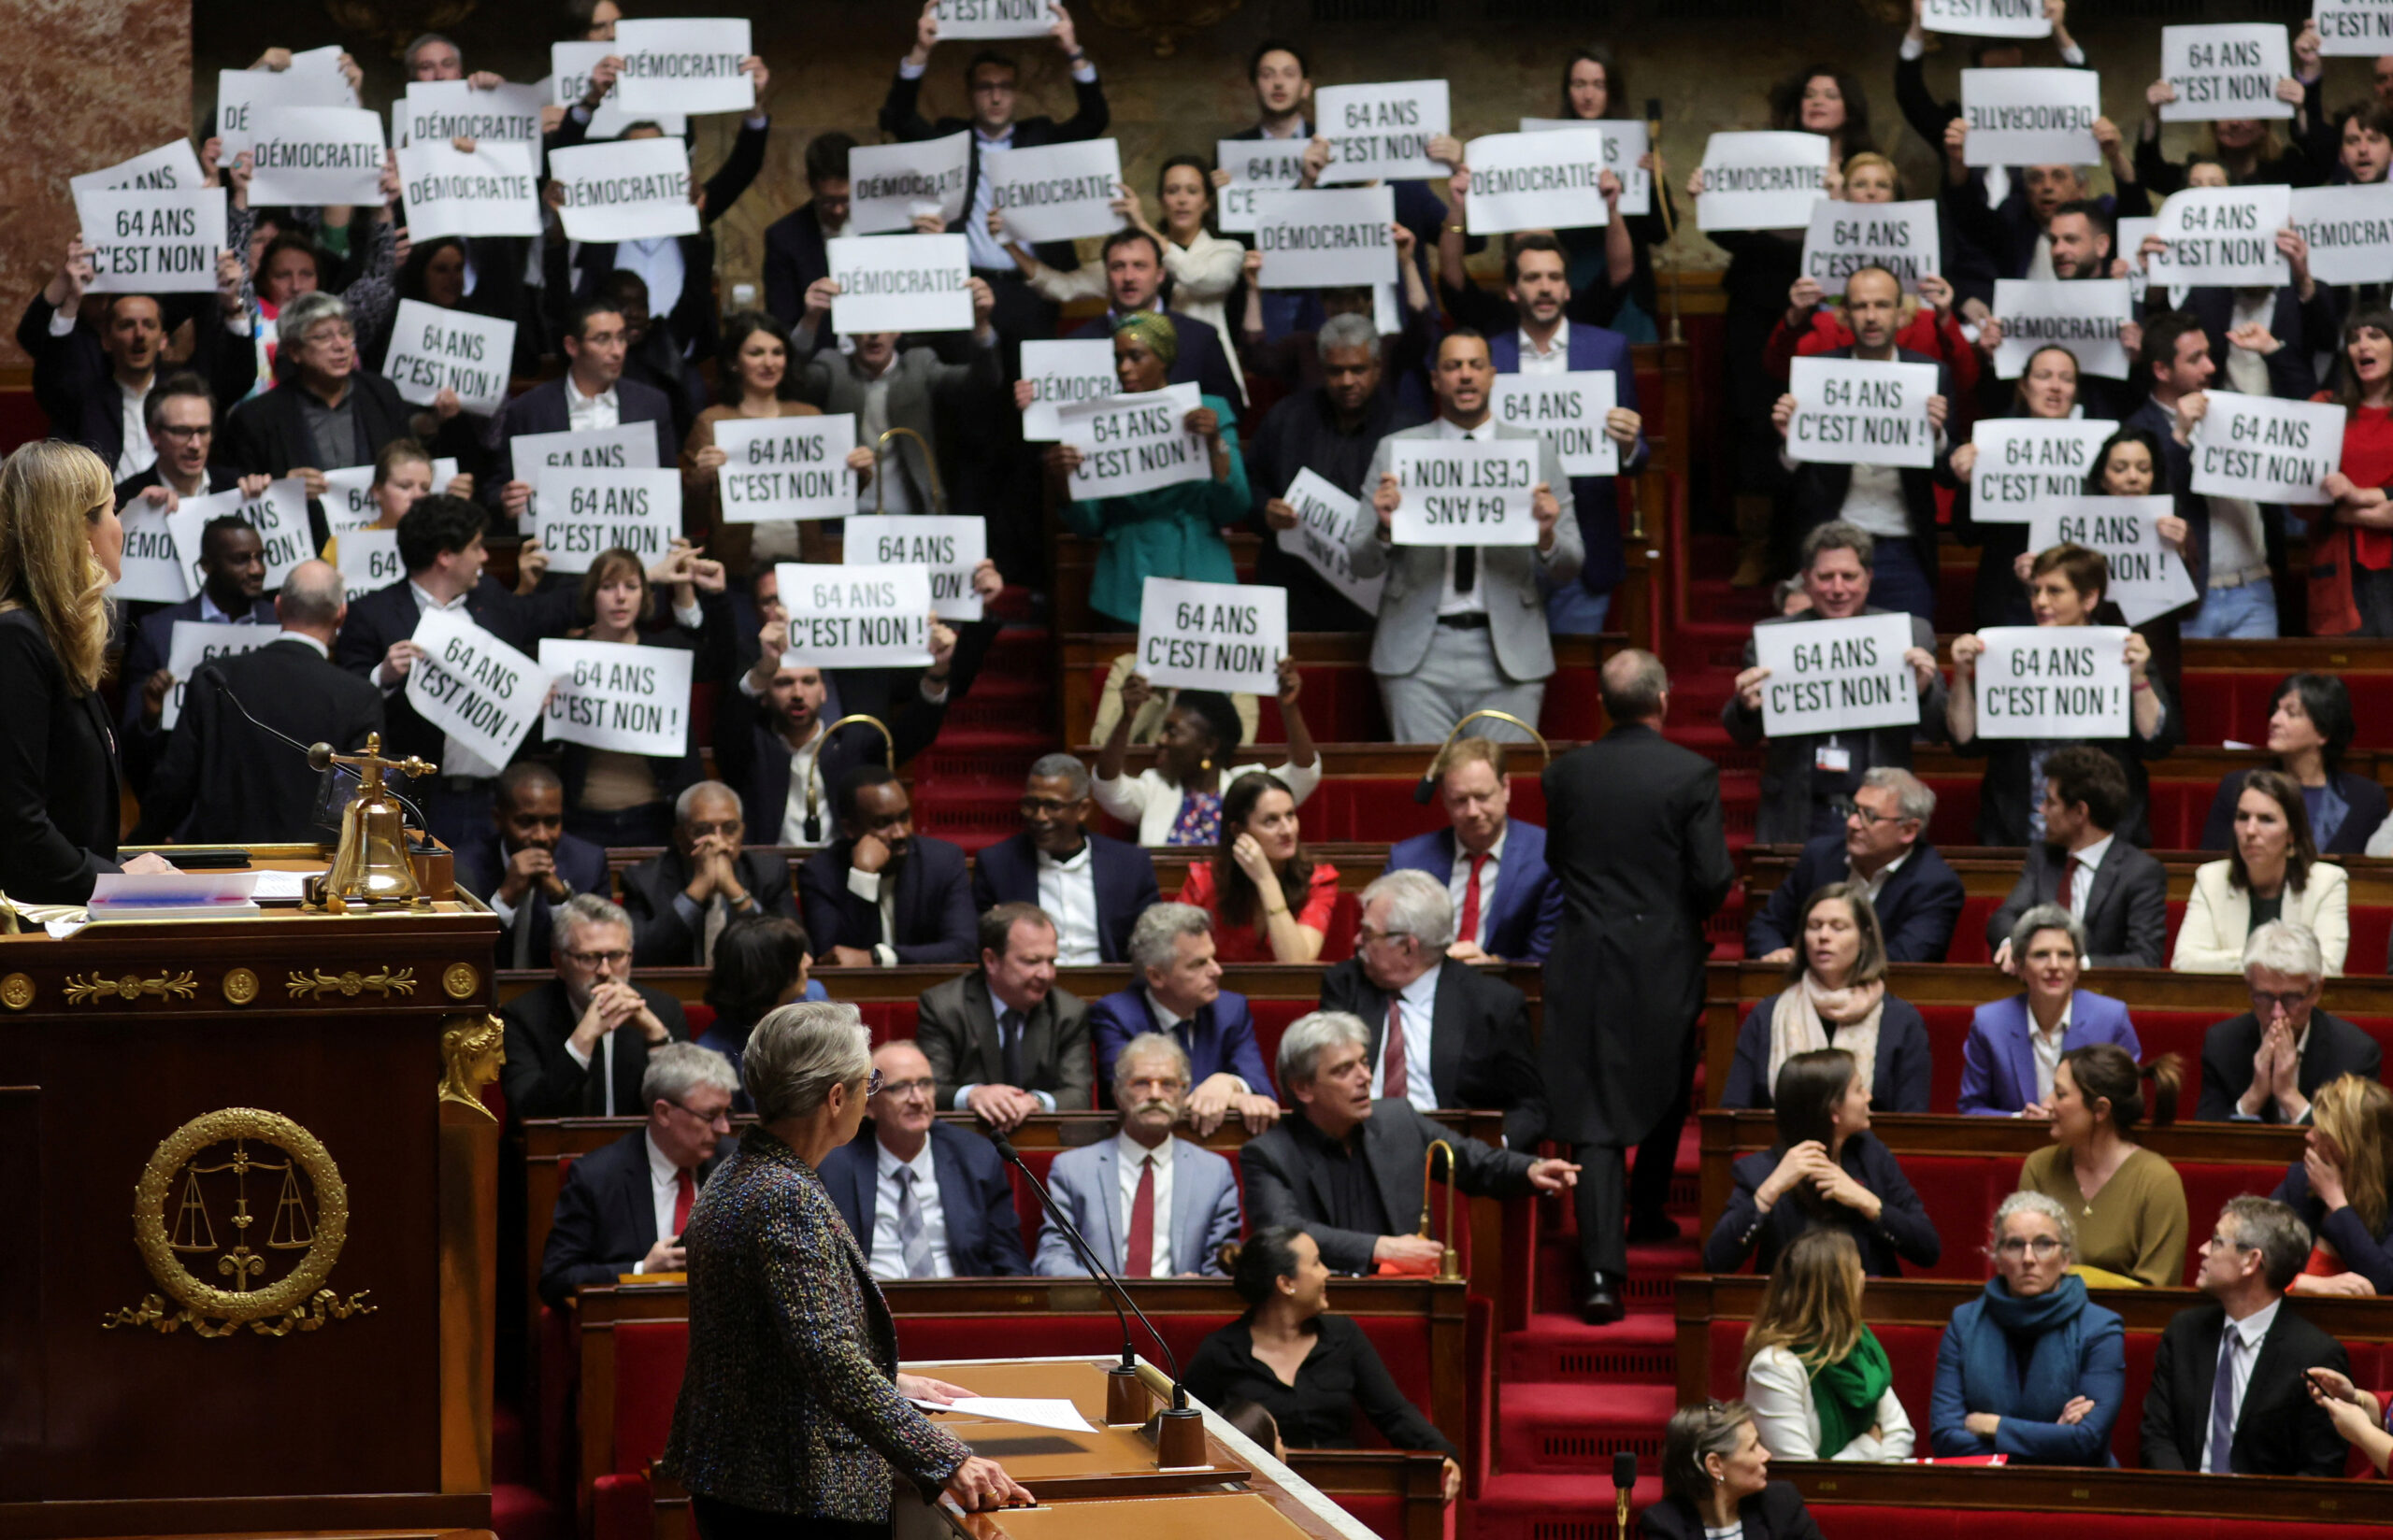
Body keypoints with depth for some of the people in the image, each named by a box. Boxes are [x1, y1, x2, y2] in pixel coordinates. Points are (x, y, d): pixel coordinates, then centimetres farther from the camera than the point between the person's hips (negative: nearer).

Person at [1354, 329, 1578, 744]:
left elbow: (1569, 568, 8)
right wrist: (1384, 528, -14)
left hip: (1508, 655, 0)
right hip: (1420, 652, 0)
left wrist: (1546, 537, -14)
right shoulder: (1395, 450, 8)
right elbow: (1360, 565, 6)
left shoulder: (1535, 451, 9)